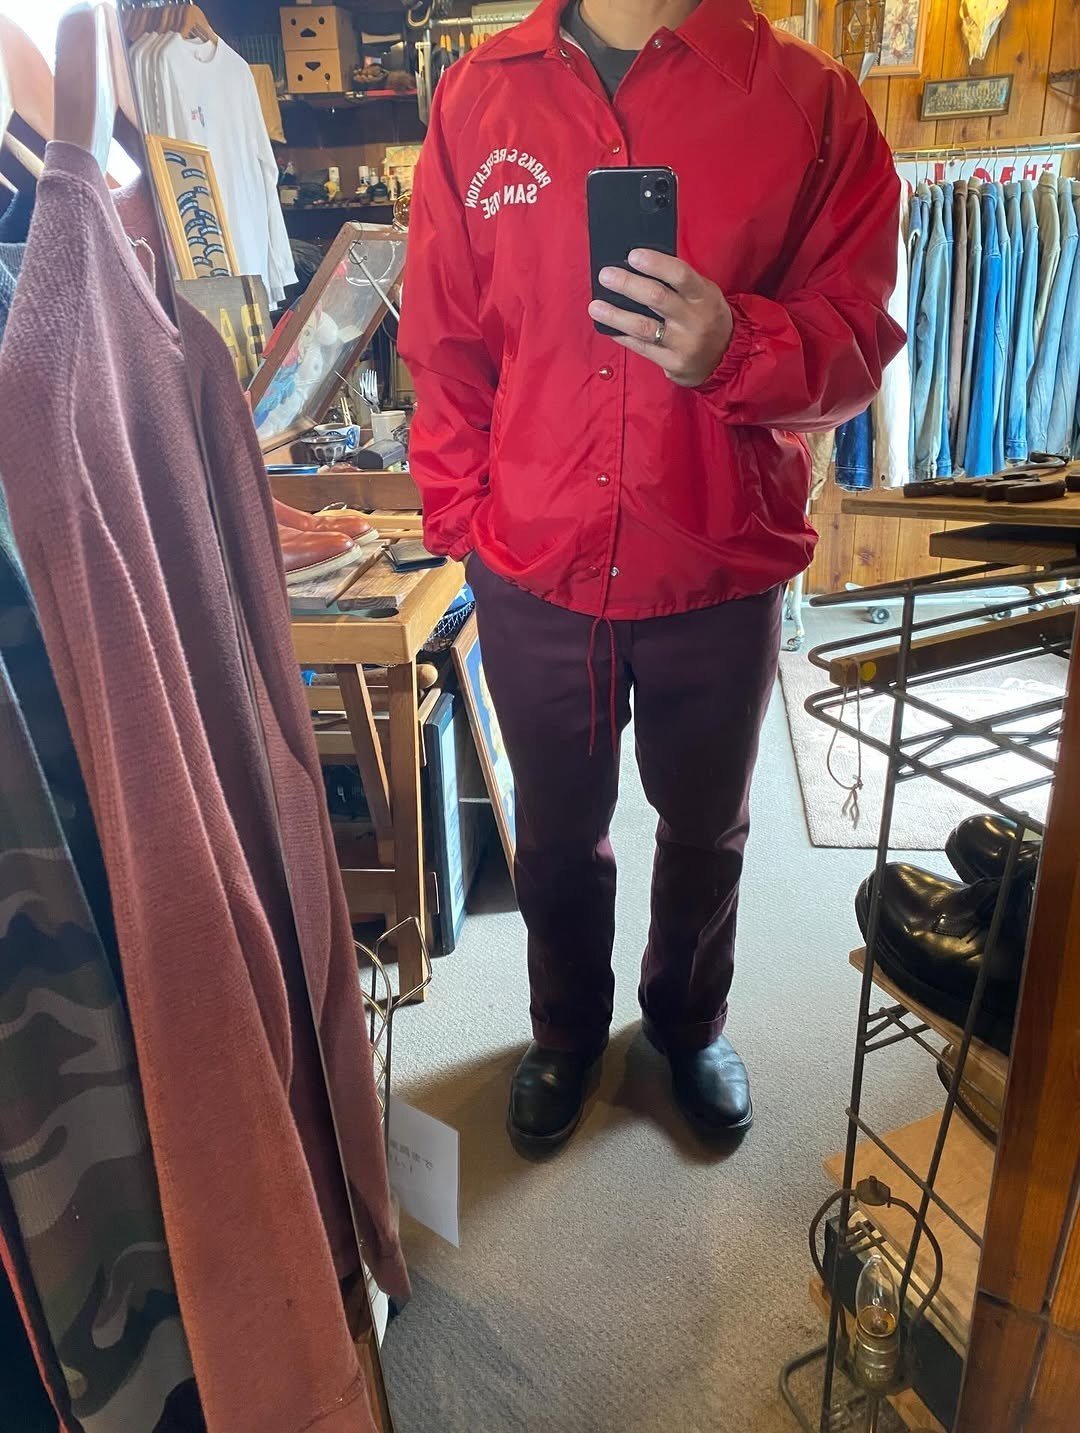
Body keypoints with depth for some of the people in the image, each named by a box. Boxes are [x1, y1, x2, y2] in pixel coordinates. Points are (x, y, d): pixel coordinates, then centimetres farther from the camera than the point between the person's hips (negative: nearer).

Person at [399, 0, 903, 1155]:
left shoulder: (808, 100, -5)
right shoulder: (480, 96, 0)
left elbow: (858, 338, -5)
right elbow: (442, 338, 4)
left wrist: (736, 348, -25)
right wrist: (462, 512, -2)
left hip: (724, 574, 0)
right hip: (533, 579, 1)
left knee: (706, 827, 20)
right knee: (557, 832, 19)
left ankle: (690, 1019, 51)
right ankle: (566, 1027, 49)